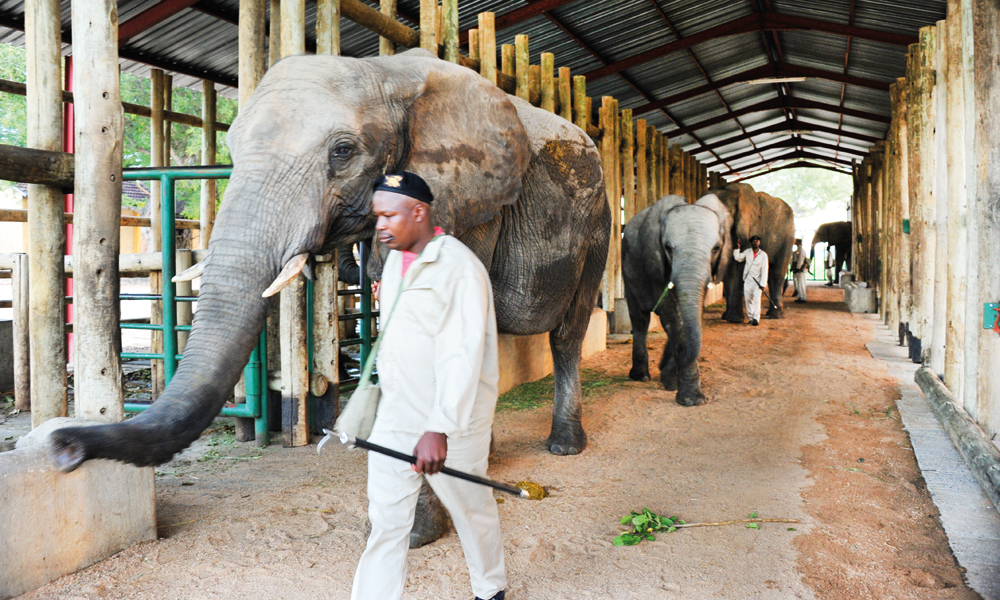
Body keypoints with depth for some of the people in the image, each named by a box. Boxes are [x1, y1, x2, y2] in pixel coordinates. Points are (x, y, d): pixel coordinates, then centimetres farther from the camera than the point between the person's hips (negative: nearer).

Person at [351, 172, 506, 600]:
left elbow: (462, 356, -26)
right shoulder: (394, 260, 10)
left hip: (451, 422, -6)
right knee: (385, 519, 4)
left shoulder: (459, 268, -17)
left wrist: (439, 429, -33)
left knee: (471, 511, 14)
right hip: (395, 419, 7)